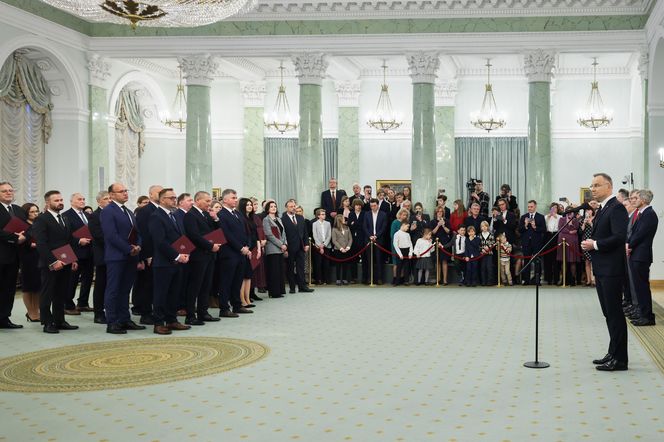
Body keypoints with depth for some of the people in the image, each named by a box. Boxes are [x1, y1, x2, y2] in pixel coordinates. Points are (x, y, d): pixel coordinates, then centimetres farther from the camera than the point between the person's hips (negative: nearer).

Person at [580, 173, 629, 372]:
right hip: (601, 270, 10)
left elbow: (619, 237, -23)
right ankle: (613, 353, 23)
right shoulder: (602, 209, 17)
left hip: (611, 270, -10)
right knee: (609, 313, 15)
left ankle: (619, 359, 0)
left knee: (615, 313, -5)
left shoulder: (616, 208, -13)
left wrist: (595, 244, -17)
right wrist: (590, 242, 3)